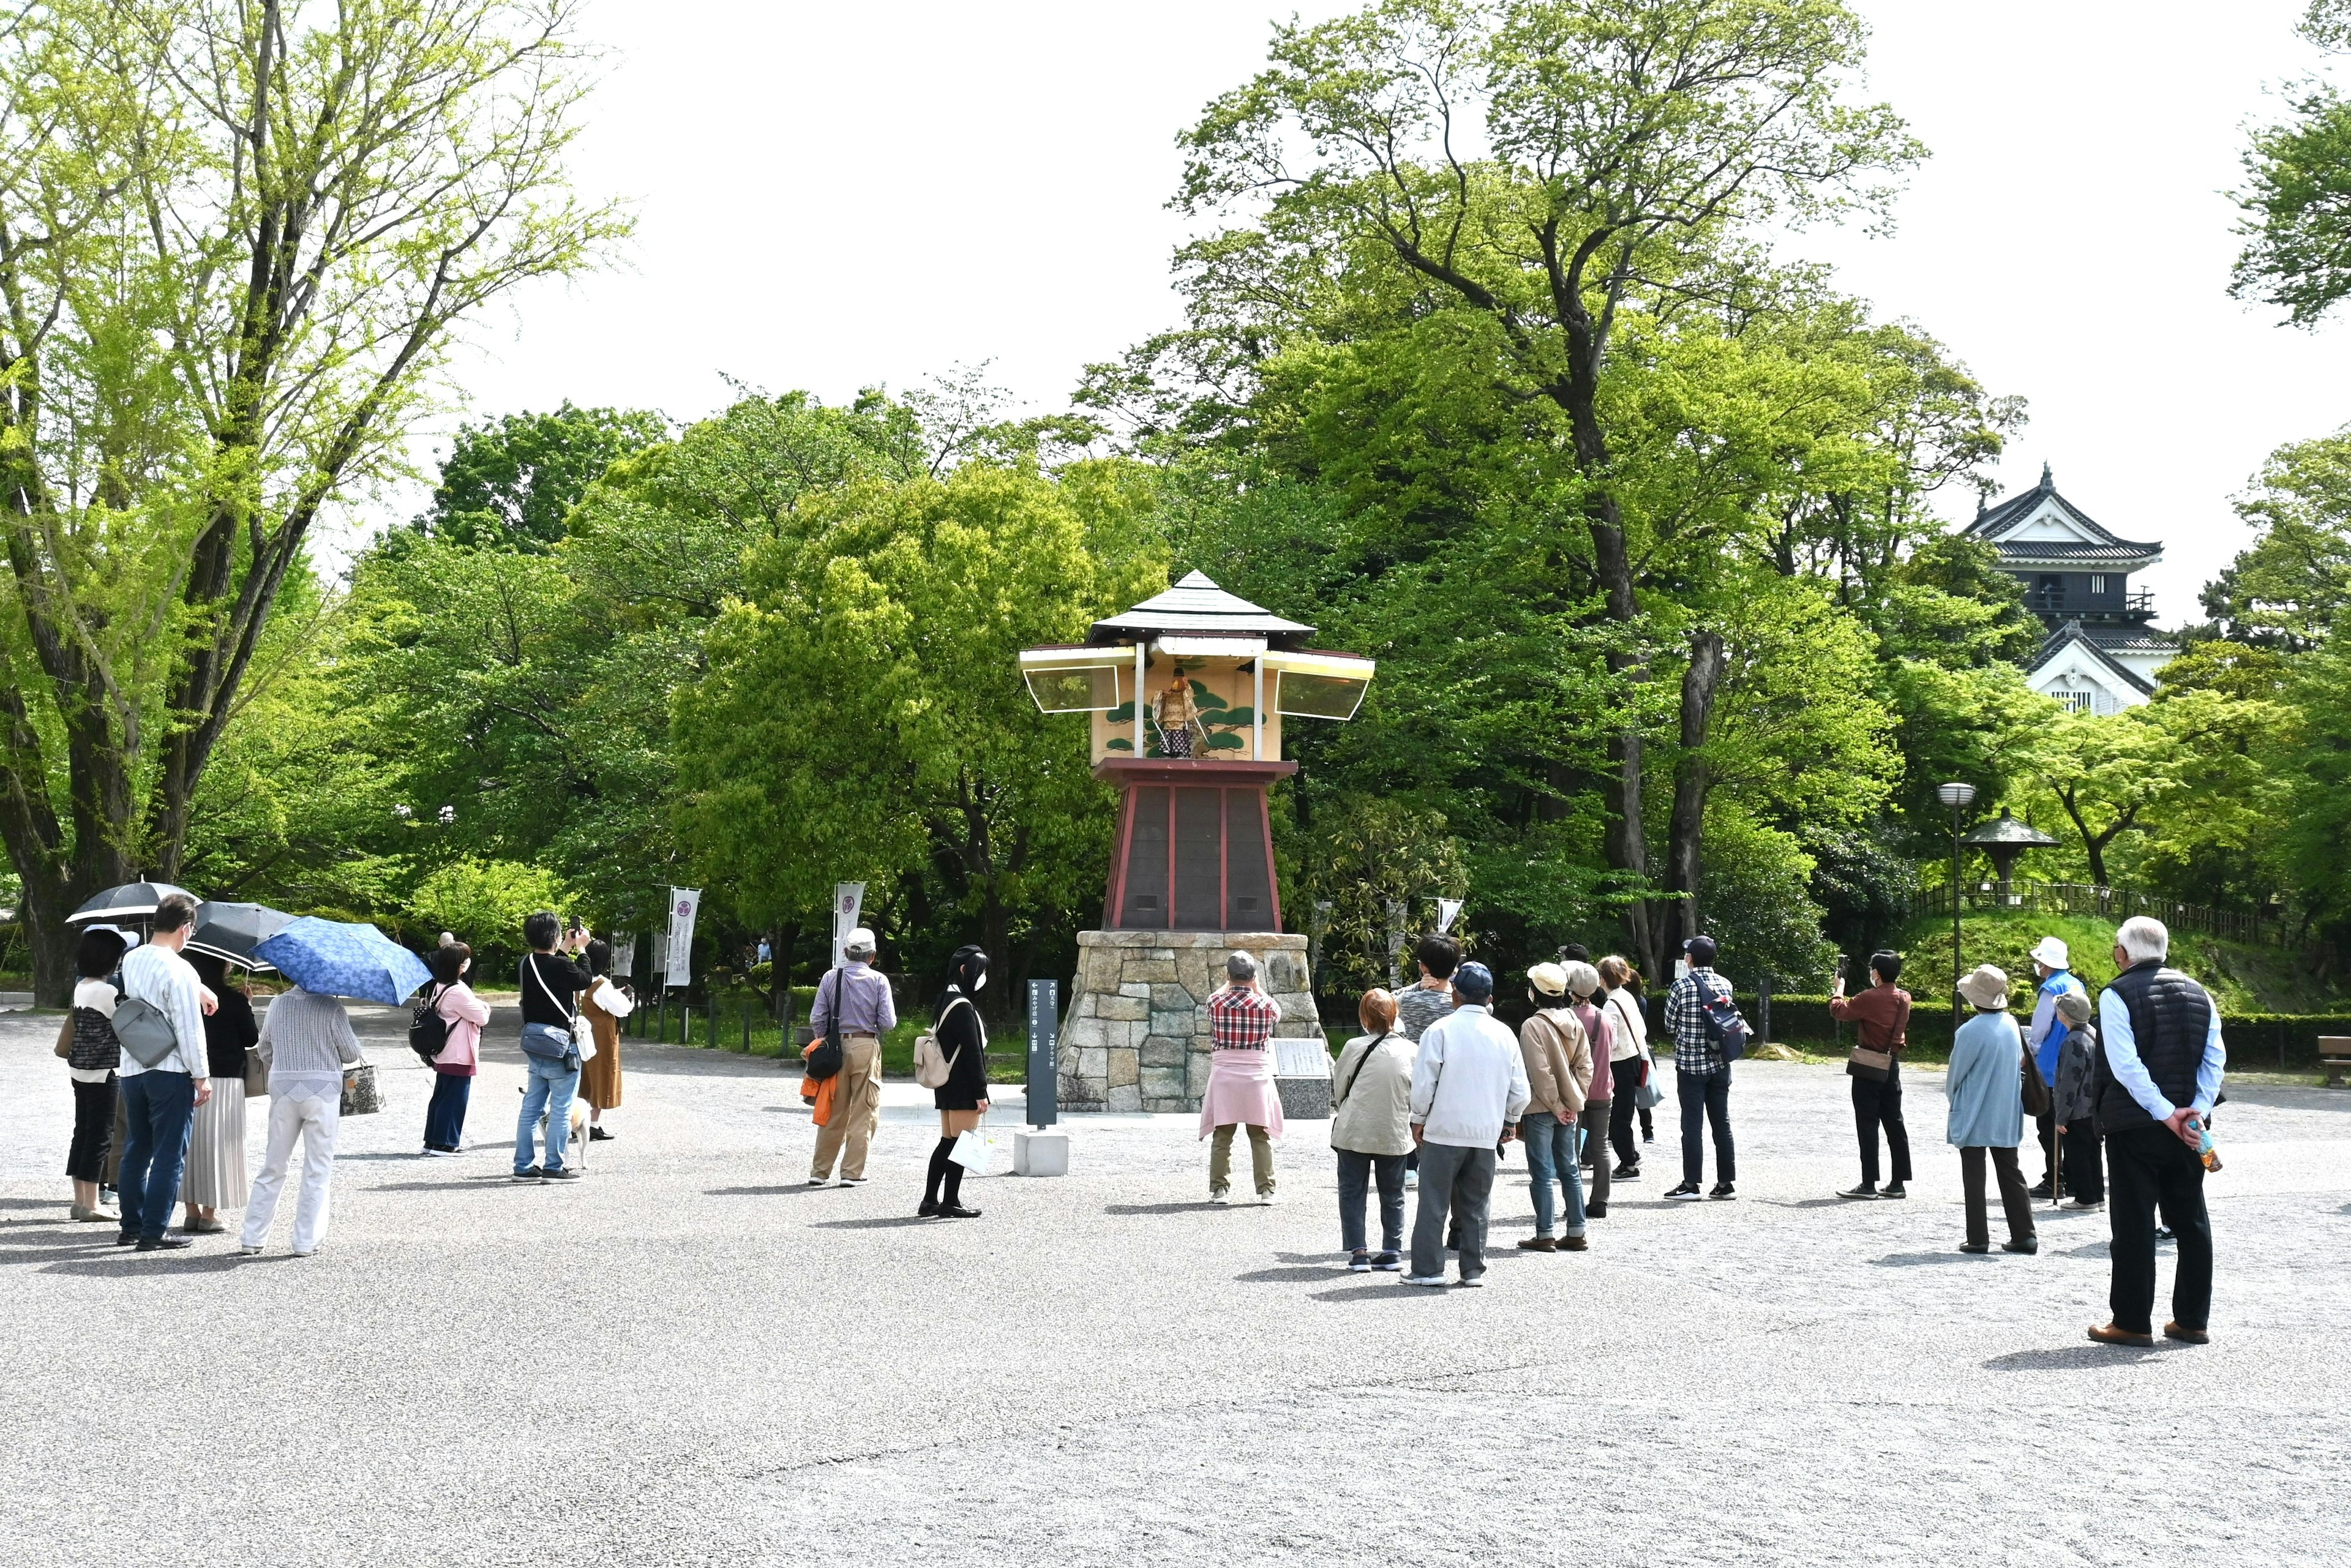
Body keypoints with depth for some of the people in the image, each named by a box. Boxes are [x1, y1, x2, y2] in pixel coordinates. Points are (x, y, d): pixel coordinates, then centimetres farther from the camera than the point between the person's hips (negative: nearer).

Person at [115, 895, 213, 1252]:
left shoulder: (130, 960, 6)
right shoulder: (180, 971, -17)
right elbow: (189, 1030, -16)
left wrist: (196, 990, 27)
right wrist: (202, 1076, -9)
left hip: (131, 1071, 8)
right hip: (170, 1073, -7)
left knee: (136, 1150, 17)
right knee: (169, 1154, 0)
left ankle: (130, 1227, 23)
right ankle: (154, 1233, 1)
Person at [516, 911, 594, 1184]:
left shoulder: (528, 964, 2)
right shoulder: (561, 966, -20)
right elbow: (587, 981, -3)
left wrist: (567, 949, 22)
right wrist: (580, 950, 6)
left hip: (534, 1040, 8)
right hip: (559, 1044, -8)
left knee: (531, 1107, 13)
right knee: (561, 1109, 1)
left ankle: (524, 1166, 16)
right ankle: (554, 1168, 4)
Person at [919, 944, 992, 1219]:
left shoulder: (947, 1000, 14)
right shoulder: (962, 1005, -17)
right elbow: (972, 1051, -19)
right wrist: (981, 1093, -18)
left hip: (947, 1084, 10)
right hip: (963, 1088, -10)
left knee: (947, 1142, 14)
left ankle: (930, 1201, 16)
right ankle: (950, 1203, 2)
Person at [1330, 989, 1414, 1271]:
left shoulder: (1355, 1047, -13)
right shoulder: (1410, 1051, -5)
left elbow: (1338, 1087, -1)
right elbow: (1416, 1096, 3)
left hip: (1354, 1132, -3)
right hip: (1395, 1134, 3)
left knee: (1352, 1192, 10)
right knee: (1393, 1194, 17)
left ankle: (1357, 1251, 5)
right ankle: (1393, 1251, 17)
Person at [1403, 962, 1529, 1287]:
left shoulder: (1441, 1030, -10)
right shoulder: (1504, 1034, 3)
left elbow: (1423, 1083, -11)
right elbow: (1520, 1092, 6)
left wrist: (1419, 1120, 4)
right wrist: (1508, 1121, 22)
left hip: (1444, 1130, -4)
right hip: (1487, 1133, 4)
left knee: (1434, 1202, 3)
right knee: (1476, 1205, 13)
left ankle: (1428, 1269, 4)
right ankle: (1474, 1270, 15)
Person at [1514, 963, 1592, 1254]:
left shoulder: (1533, 1026, -16)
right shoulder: (1574, 1023, 5)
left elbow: (1540, 1073, -18)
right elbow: (1585, 1065, 5)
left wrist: (1556, 1106, -10)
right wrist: (1573, 1102, 5)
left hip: (1541, 1109, -7)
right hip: (1567, 1107, 7)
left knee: (1542, 1173, 0)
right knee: (1569, 1170, 13)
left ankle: (1544, 1235, 4)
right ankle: (1576, 1233, 16)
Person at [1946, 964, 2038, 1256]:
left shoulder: (1970, 1032, -20)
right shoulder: (2012, 1025, -1)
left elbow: (1955, 1075, -9)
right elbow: (2019, 1063, 11)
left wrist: (1952, 1096, 11)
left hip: (1974, 1118, -6)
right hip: (2007, 1116, 6)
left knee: (1974, 1177, 3)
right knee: (2010, 1172, 13)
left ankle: (1978, 1238, 4)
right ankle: (2024, 1235, 13)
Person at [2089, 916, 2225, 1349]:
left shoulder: (2117, 996, -9)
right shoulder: (2198, 993, 9)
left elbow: (2125, 1066, -17)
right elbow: (2216, 1060, 2)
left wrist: (2166, 1113, -14)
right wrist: (2195, 1112, -4)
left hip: (2133, 1127, -5)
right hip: (2187, 1126, 5)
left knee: (2134, 1225, 0)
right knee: (2191, 1220, 13)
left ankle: (2132, 1322, 3)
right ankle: (2193, 1321, 17)